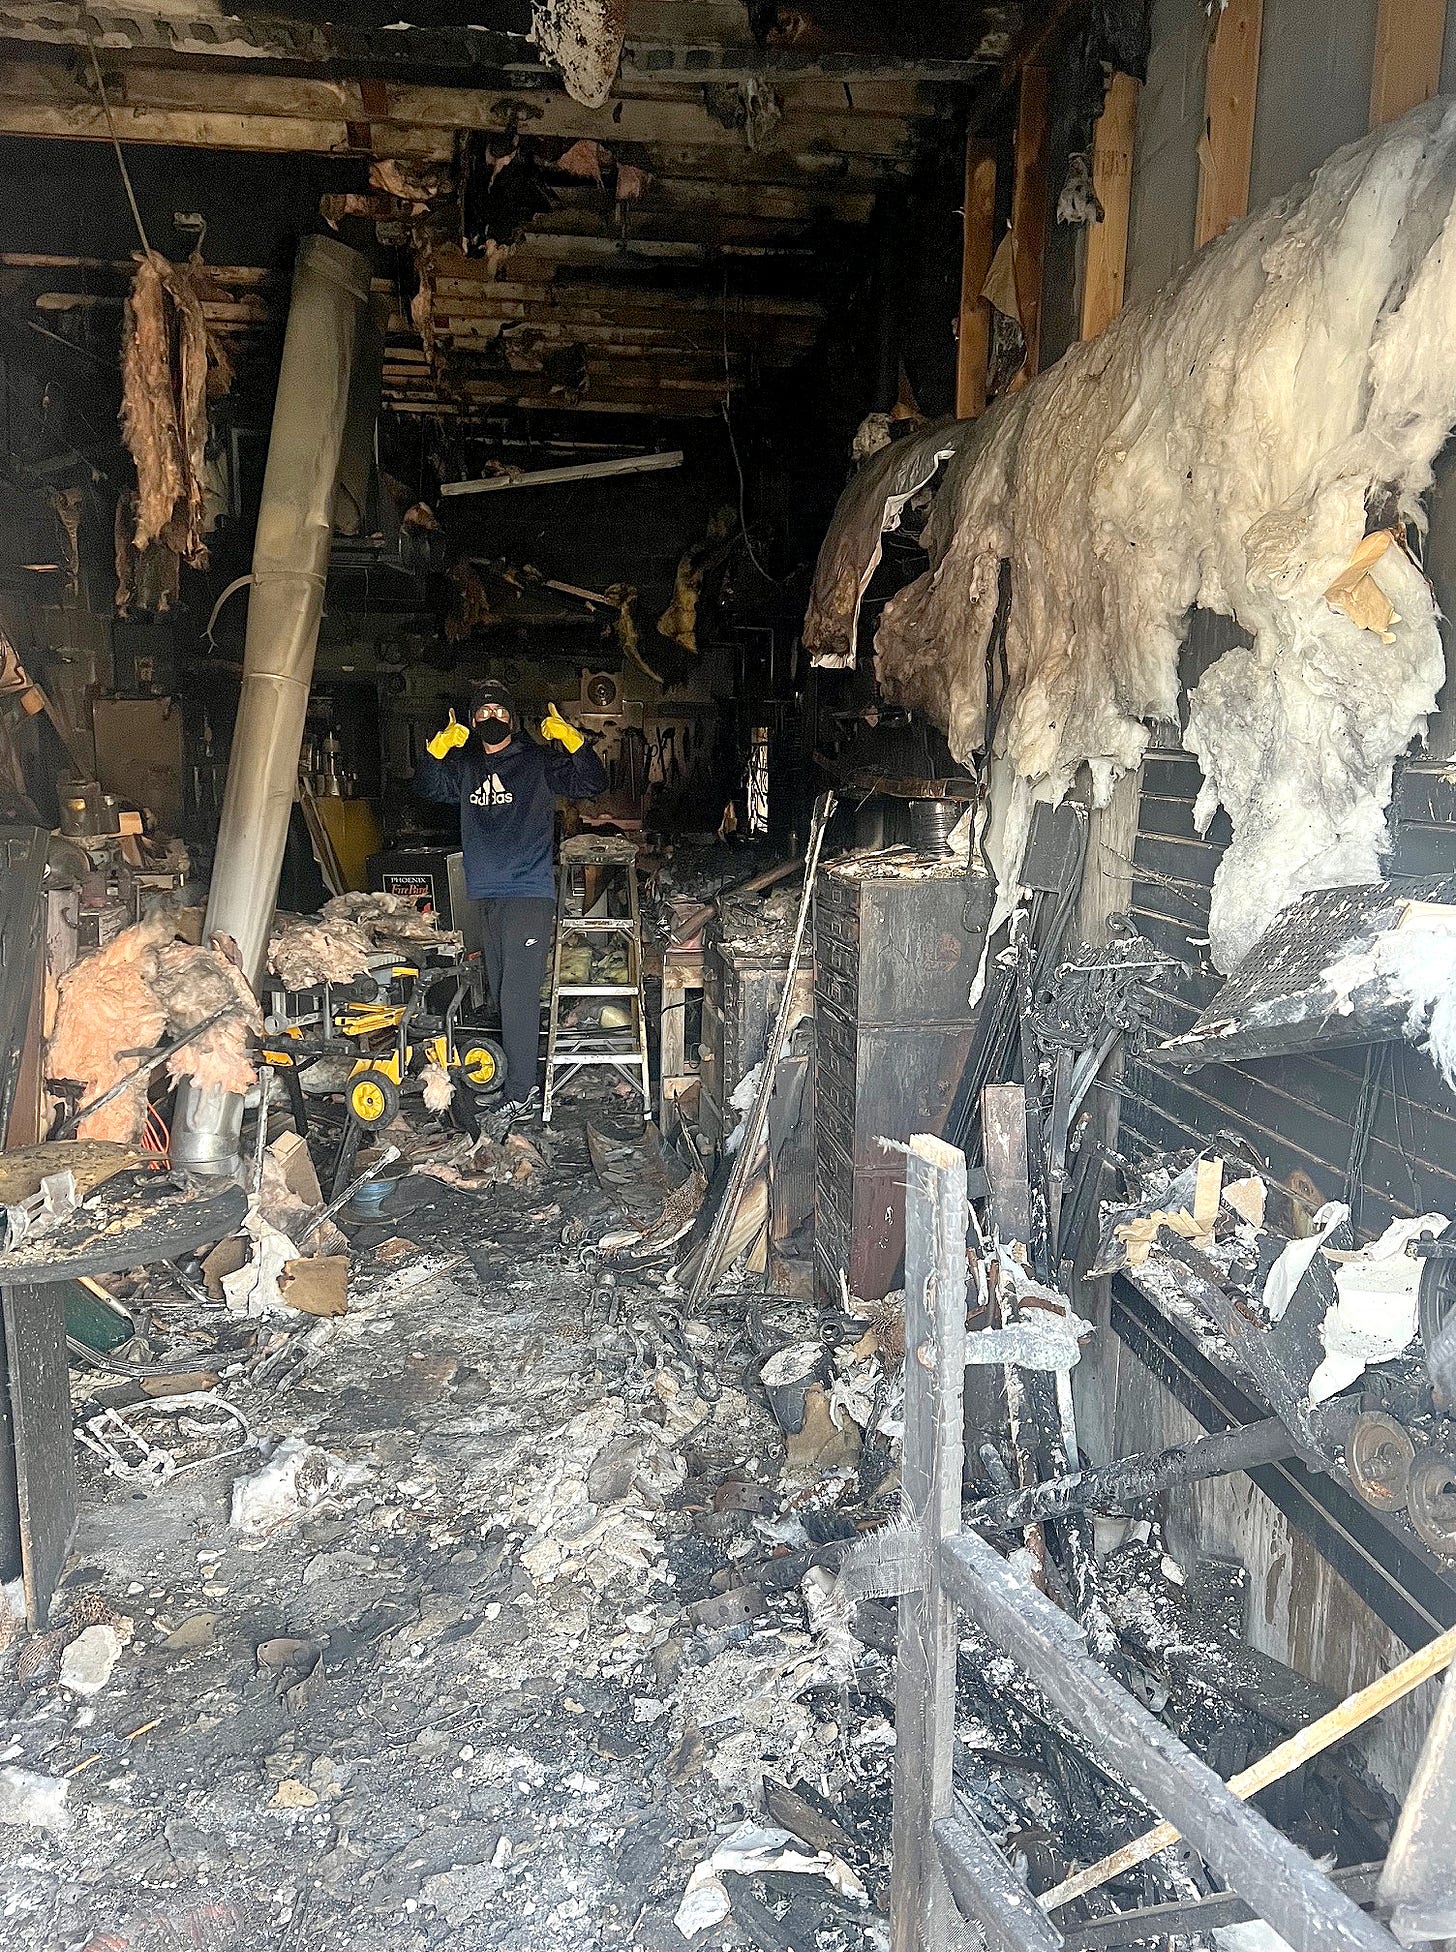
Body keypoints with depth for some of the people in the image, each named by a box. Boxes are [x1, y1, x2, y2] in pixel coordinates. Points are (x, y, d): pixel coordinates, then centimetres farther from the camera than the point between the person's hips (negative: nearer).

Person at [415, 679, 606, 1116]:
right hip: (486, 895, 7)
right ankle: (524, 1070, 27)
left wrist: (571, 741, -25)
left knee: (518, 995, -10)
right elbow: (428, 788, 8)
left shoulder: (538, 761, -1)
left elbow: (590, 784, -8)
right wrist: (438, 749, -10)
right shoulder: (466, 767, 15)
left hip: (529, 893, -7)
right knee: (502, 993, 14)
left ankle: (520, 1093, -6)